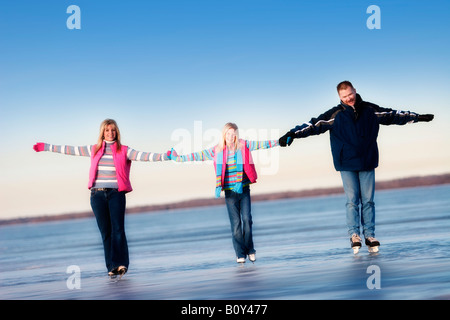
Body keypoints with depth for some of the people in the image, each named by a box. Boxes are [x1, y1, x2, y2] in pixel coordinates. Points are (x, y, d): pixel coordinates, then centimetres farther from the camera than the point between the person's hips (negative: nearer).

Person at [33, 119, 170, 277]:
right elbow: (70, 150, 17)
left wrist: (164, 156, -20)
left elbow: (143, 156, -5)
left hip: (116, 193, -2)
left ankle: (120, 264, -19)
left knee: (118, 229, -14)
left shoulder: (124, 151, 6)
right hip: (97, 194, 2)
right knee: (105, 232, 1)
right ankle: (111, 267, 3)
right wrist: (46, 147, 18)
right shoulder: (94, 150, 13)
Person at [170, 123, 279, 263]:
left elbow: (261, 144, 5)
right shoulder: (217, 151, 1)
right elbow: (198, 155, 4)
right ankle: (240, 253, 3)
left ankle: (250, 250, 9)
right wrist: (179, 158, 2)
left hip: (244, 190, 0)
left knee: (247, 219, -8)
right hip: (230, 193, 0)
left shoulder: (244, 146, 2)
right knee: (235, 223, -4)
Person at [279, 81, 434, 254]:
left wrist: (418, 117, 18)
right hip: (347, 164, -2)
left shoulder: (370, 110, 5)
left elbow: (393, 115, 15)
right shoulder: (335, 115, -4)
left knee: (368, 200, 3)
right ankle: (354, 234, 0)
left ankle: (370, 235, 9)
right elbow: (314, 125, -10)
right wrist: (292, 134, -22)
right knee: (352, 200, -5)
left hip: (367, 163, 2)